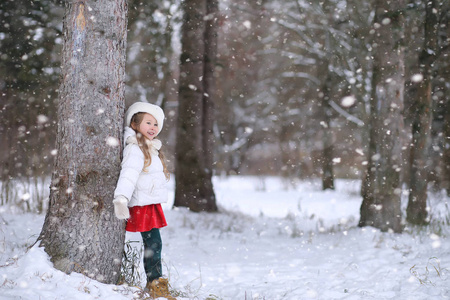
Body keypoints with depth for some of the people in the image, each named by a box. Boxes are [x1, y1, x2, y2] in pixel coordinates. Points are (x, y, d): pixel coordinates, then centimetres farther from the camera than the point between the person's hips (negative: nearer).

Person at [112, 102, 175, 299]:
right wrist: (121, 198, -37)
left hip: (152, 204, 9)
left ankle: (154, 284, 15)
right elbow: (128, 174, -26)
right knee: (153, 244, -10)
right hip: (142, 205, -9)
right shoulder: (135, 149, -13)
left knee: (153, 245, 10)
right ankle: (155, 284, -6)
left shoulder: (150, 148, 19)